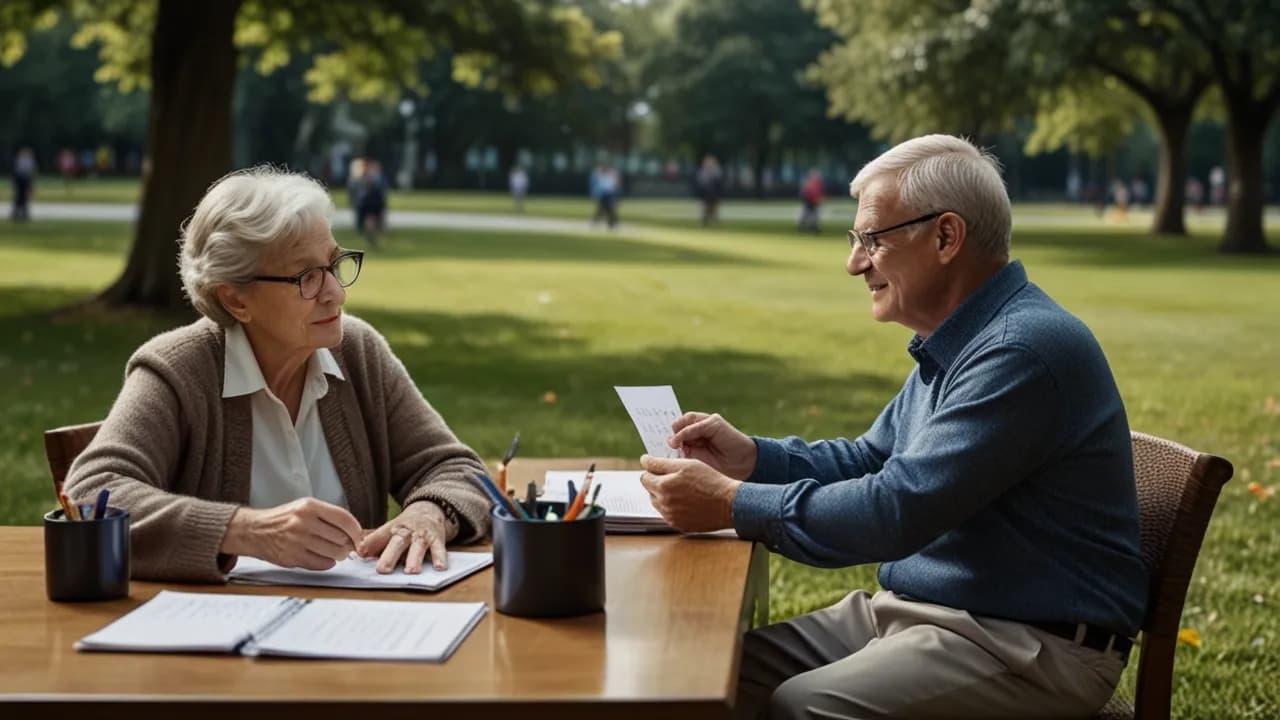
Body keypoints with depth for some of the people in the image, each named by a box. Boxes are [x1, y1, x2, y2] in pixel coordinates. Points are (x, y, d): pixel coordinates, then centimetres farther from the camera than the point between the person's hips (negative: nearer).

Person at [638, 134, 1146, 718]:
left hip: (1026, 646, -9)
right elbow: (872, 460, 25)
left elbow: (899, 510, -25)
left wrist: (732, 504, -18)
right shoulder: (955, 343, 14)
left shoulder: (1025, 350, -21)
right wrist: (753, 457, 9)